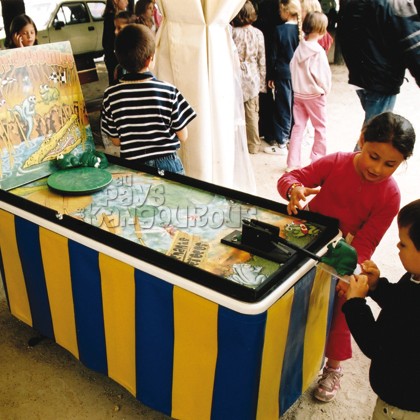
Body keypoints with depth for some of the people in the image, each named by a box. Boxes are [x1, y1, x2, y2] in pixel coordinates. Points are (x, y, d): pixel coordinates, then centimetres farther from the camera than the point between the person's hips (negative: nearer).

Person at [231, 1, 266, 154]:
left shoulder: (231, 32, -8)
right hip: (252, 77, 2)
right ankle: (253, 145, 18)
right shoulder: (258, 33, -1)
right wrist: (262, 81, 10)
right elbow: (262, 60, 2)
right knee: (252, 113, 9)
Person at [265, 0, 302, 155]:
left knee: (283, 108, 1)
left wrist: (270, 76, 0)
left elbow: (274, 55, -8)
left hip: (284, 74, -5)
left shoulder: (280, 29, -12)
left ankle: (281, 143, 5)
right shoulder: (301, 29, 0)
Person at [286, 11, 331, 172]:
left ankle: (292, 163, 9)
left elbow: (293, 68, 3)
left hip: (298, 93, 6)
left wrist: (299, 86, 10)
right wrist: (326, 89, 3)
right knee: (320, 128, 11)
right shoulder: (318, 51, -17)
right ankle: (318, 160, 19)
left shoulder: (299, 48, -1)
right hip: (315, 95, -5)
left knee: (298, 127, 9)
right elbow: (323, 75, -14)